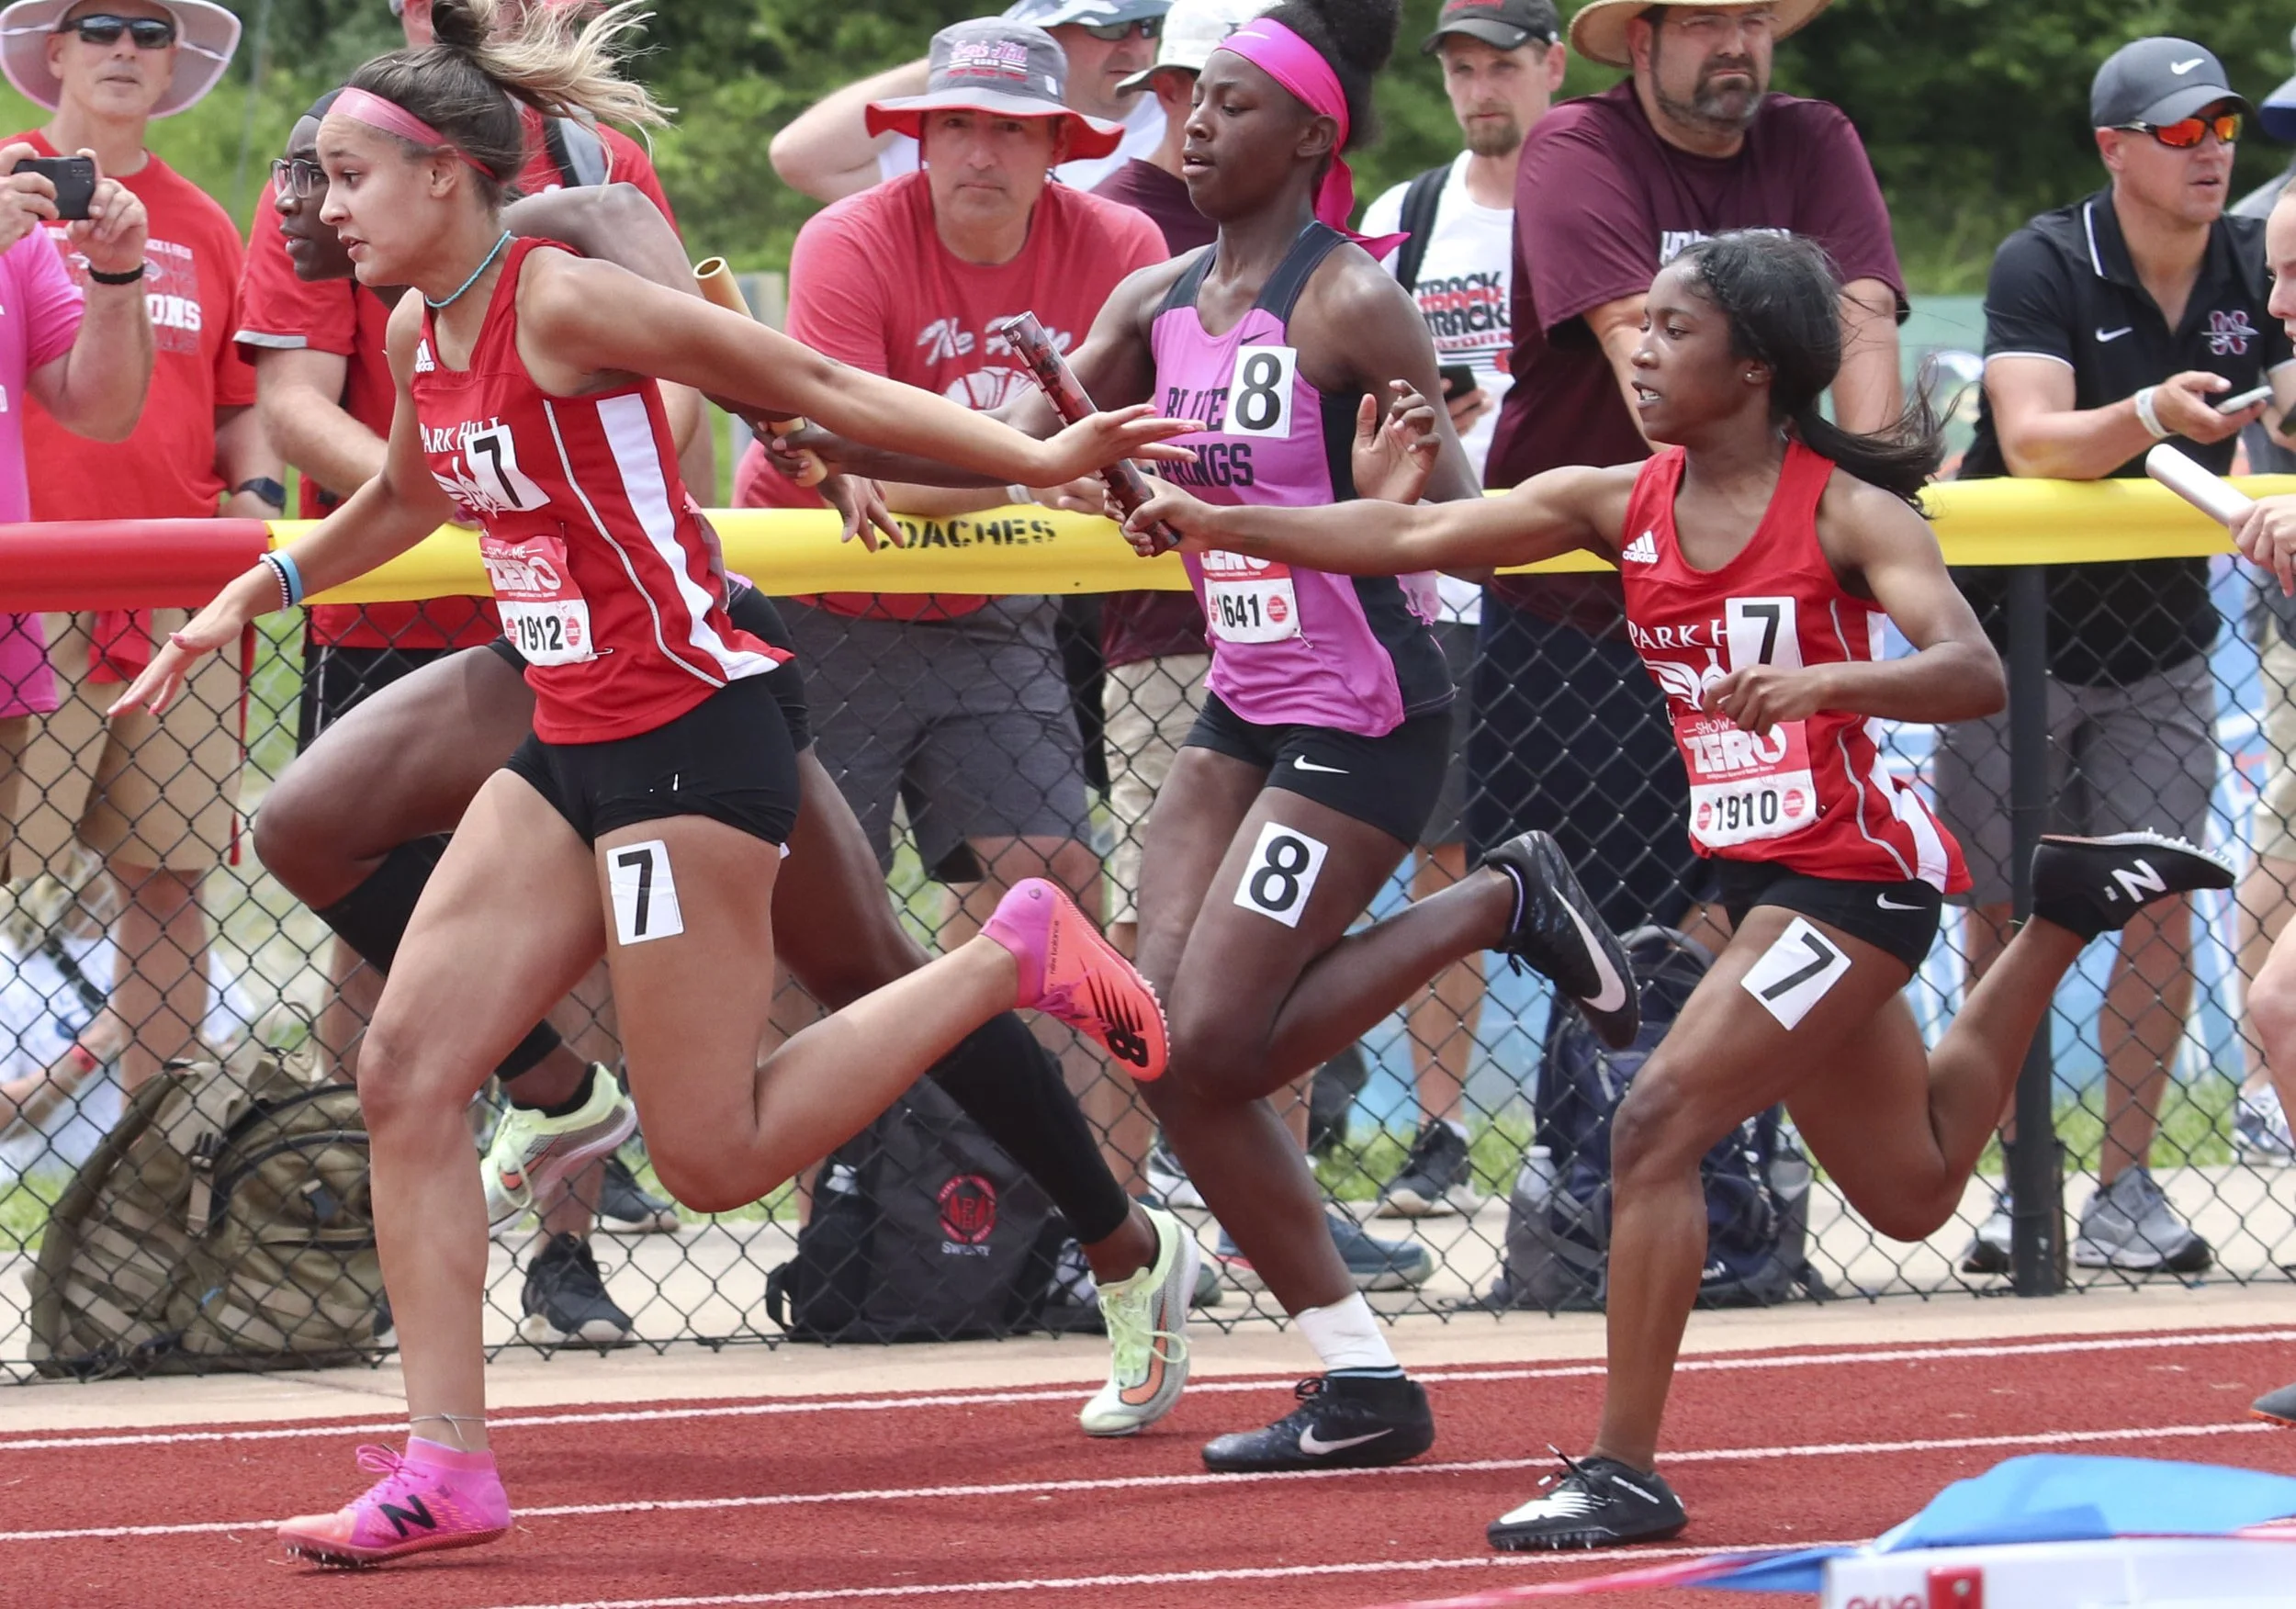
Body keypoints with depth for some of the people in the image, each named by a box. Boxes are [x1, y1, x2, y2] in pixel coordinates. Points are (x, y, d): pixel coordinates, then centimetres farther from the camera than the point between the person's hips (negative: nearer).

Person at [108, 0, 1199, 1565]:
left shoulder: (561, 305, -17)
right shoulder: (423, 336, 8)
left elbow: (810, 381, -15)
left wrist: (1034, 458, -18)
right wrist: (256, 594, 30)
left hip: (691, 742, -9)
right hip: (569, 755, 9)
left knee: (714, 1159, -6)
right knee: (406, 1078, 0)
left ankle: (1015, 957, 9)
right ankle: (446, 1466, 3)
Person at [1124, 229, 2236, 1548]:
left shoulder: (1846, 512, -15)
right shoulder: (1624, 506, 3)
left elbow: (1974, 674, -27)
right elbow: (1411, 537, 2)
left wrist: (1816, 684, -43)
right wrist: (1224, 524, -6)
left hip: (1853, 873, -8)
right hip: (1759, 878, 8)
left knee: (1660, 1124, -19)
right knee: (1910, 1191, 22)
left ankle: (1626, 1472, -13)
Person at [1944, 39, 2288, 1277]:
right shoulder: (2044, 267, -16)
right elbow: (2036, 443, -29)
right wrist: (2150, 415, -46)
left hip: (2159, 649, 3)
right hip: (2013, 640, -3)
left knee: (2160, 910, -4)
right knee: (2005, 921, 1)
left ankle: (2125, 1194, 3)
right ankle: (2016, 1186, 10)